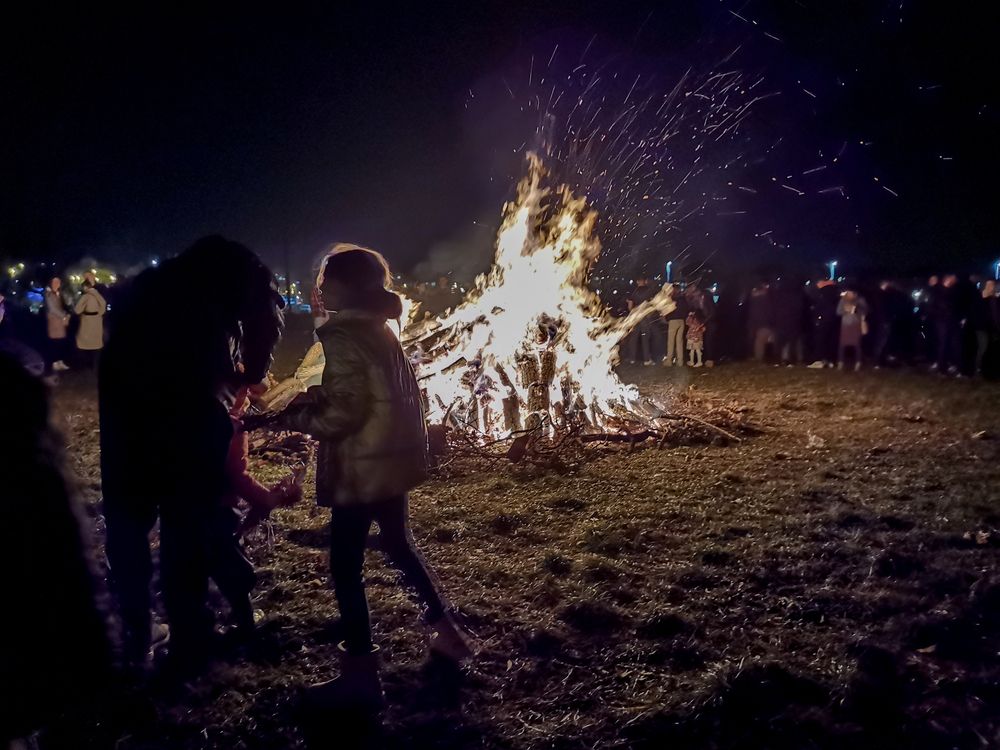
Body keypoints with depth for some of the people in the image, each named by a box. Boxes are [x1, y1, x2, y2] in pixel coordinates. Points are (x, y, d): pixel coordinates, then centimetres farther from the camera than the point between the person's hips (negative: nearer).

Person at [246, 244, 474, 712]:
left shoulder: (343, 336, -18)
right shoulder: (379, 329, 10)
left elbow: (344, 413, -23)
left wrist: (284, 419, -15)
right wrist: (308, 399, 9)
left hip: (362, 468, -9)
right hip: (393, 458, 9)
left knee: (345, 566, 1)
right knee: (398, 543, 25)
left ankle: (361, 676, 10)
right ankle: (447, 630, 35)